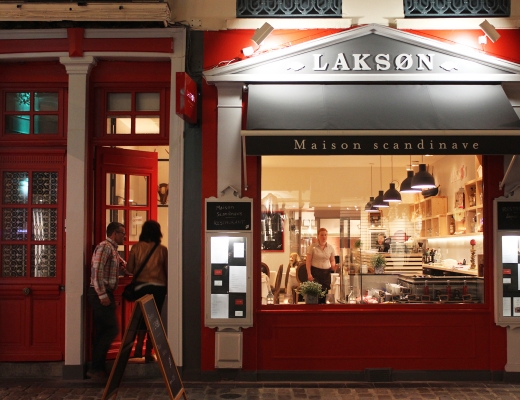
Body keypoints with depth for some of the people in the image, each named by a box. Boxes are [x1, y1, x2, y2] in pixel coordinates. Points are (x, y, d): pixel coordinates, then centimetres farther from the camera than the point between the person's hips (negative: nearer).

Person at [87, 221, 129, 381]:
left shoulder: (113, 250, 20)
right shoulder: (104, 247, -11)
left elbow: (126, 267, 28)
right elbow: (97, 271, -19)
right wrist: (102, 295, -22)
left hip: (105, 294, 10)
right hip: (100, 294, -10)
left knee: (102, 332, 10)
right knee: (111, 330, -10)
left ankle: (98, 368, 14)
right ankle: (95, 368, -6)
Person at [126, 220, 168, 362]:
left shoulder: (136, 247, -2)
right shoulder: (162, 250, -4)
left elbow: (130, 269, 0)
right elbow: (167, 270, 0)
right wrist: (167, 286, 14)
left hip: (141, 286, 1)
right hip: (158, 287, -1)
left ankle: (139, 348, 5)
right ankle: (148, 353, 7)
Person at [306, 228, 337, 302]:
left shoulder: (331, 248, 6)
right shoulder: (312, 247, -2)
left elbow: (332, 261, 13)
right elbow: (308, 261, -2)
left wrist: (333, 267, -10)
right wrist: (309, 274, -10)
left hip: (326, 273, 3)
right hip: (315, 272, -3)